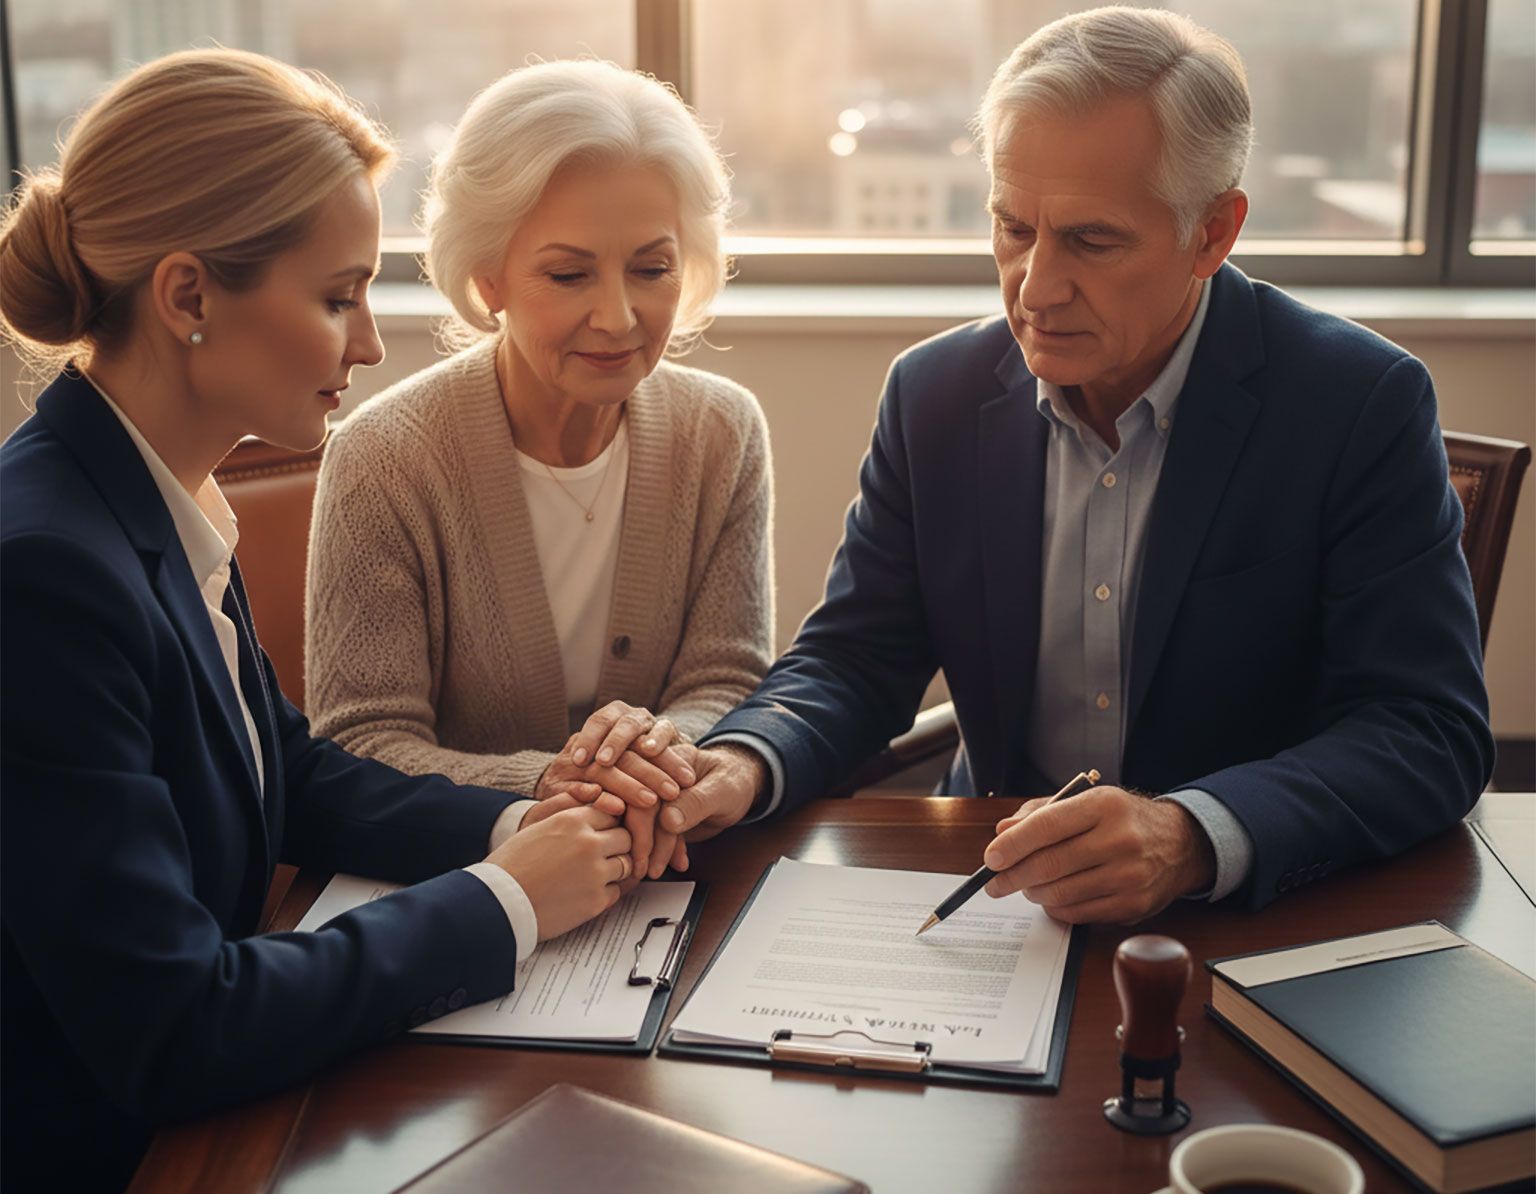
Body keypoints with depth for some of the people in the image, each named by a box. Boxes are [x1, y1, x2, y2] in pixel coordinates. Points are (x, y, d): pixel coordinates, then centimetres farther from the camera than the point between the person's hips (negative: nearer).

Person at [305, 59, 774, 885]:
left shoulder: (723, 436, 0)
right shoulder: (382, 460, -11)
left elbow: (729, 684, 0)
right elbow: (363, 744, -13)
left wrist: (661, 745, -23)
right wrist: (548, 788, -30)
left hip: (666, 876, 3)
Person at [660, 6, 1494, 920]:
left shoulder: (1363, 405, -11)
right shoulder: (935, 395, 0)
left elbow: (1433, 730, -16)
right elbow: (855, 661, 4)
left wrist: (1192, 838, -34)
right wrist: (745, 765, -19)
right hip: (1001, 910, 0)